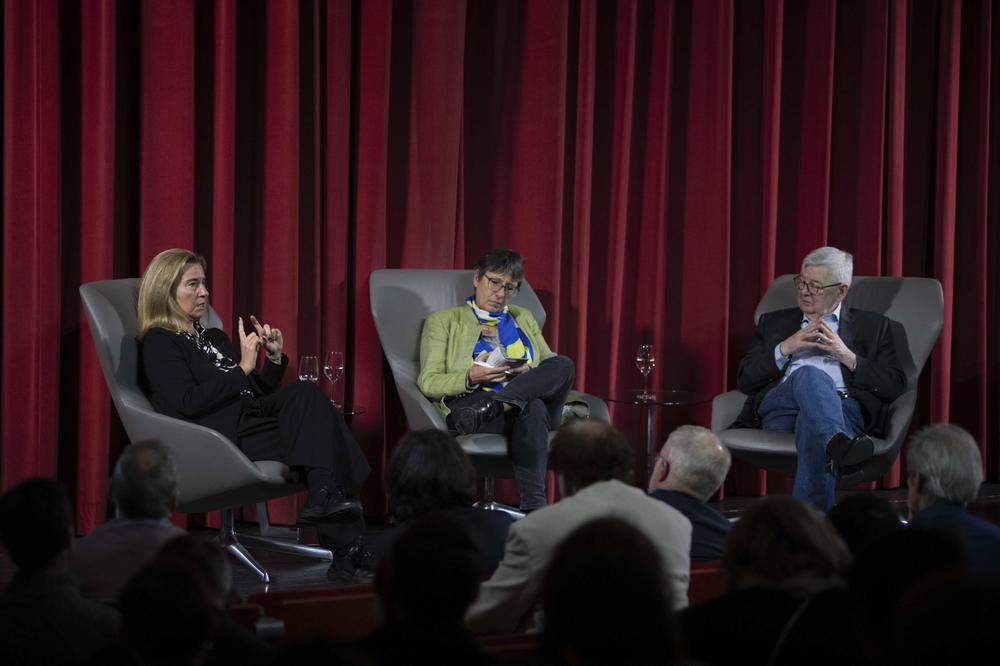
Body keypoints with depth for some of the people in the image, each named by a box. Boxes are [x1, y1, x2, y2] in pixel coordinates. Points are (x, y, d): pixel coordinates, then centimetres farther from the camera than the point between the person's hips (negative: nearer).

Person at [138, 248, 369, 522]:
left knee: (305, 394, -23)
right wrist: (242, 369, -13)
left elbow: (258, 393, 26)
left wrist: (274, 358, 9)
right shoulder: (158, 343, 4)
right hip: (223, 433, -7)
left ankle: (325, 497, -38)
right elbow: (188, 403, -12)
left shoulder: (214, 338, 28)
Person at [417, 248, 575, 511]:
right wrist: (471, 378, -16)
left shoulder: (524, 319, 32)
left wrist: (530, 375, -2)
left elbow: (553, 367, 25)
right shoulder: (444, 321, 17)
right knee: (532, 408, -40)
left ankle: (489, 406, -49)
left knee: (563, 364, -32)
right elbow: (428, 382, 6)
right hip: (469, 404, -4)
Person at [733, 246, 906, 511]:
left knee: (813, 424, -42)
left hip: (843, 406, 0)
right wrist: (786, 348, 3)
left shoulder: (872, 326, 24)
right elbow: (745, 380, 17)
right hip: (780, 406, 1)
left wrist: (848, 356, -1)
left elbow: (895, 387, 11)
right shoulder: (774, 322, 29)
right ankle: (840, 445, -68)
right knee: (810, 375, -39)